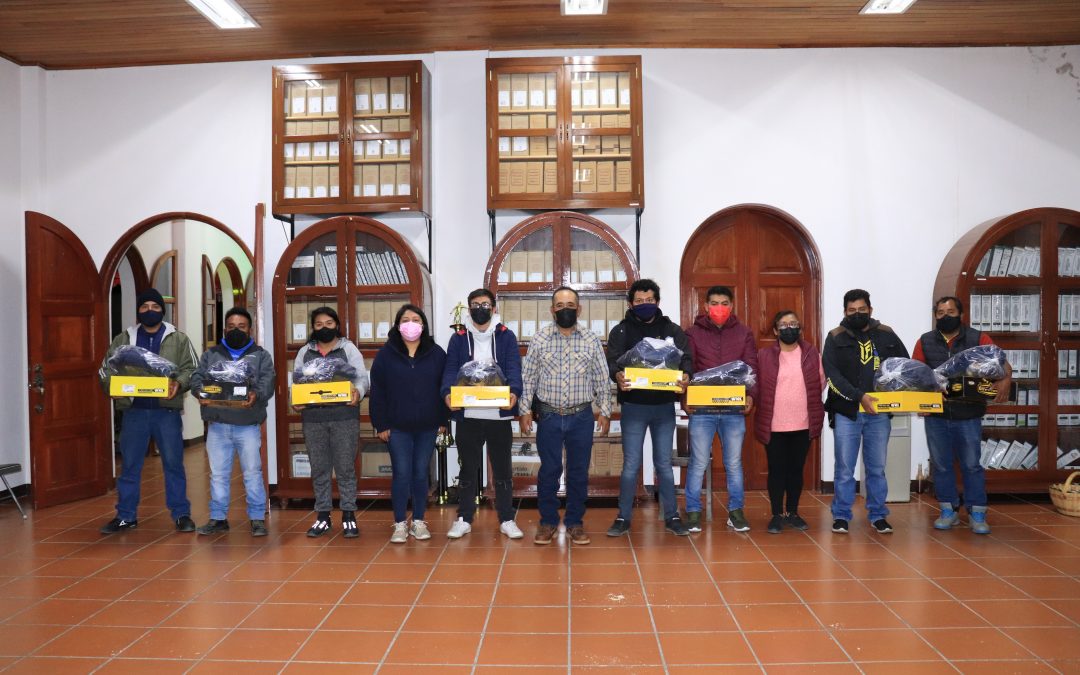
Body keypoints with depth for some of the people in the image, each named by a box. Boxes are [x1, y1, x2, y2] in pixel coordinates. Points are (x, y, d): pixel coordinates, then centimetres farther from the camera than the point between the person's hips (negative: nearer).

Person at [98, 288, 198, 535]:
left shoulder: (179, 339, 6)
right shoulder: (123, 340, 11)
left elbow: (190, 369, 1)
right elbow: (106, 369, 10)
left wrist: (178, 384, -19)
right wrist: (113, 387, -11)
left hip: (167, 410, -2)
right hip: (134, 410, 2)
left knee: (173, 464, 3)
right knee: (130, 465, 8)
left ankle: (181, 514, 12)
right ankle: (126, 516, 19)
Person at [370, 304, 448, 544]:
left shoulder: (436, 353, 1)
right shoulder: (386, 354, -1)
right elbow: (377, 391, -1)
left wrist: (442, 420, 0)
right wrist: (380, 424, -5)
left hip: (427, 426, 1)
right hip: (397, 426, -1)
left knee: (421, 474, 8)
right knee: (401, 474, 0)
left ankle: (419, 522, 20)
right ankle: (400, 524, 11)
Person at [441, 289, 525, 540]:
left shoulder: (506, 336, 4)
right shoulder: (458, 338, 6)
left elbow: (513, 368, -8)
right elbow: (450, 370, -3)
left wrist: (514, 391, -28)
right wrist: (448, 393, -23)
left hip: (500, 415, 0)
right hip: (467, 415, 1)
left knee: (502, 469, 9)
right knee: (468, 468, 11)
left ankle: (507, 519, 21)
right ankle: (464, 519, 24)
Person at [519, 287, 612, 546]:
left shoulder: (591, 340, 2)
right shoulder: (540, 339, 0)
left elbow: (602, 380, 5)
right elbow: (528, 378, 3)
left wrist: (604, 412, 2)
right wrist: (525, 410, -1)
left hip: (581, 417, 1)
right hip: (548, 416, 0)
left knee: (579, 472, 8)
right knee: (549, 470, 6)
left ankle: (575, 522, 22)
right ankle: (548, 522, 21)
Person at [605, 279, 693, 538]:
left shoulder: (672, 330, 8)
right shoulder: (621, 331, 3)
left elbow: (686, 358, -2)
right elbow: (612, 361, -8)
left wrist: (685, 375, -25)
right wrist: (618, 375, -31)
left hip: (664, 405, 2)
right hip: (633, 406, -2)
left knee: (664, 464, 11)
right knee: (631, 465, 2)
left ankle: (671, 517, 21)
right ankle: (623, 518, 14)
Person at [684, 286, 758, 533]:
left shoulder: (744, 333, 8)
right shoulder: (692, 333, 3)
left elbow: (752, 369, 5)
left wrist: (751, 395, -12)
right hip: (701, 409, -1)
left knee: (734, 463, 11)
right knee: (698, 463, 3)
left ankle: (735, 511, 23)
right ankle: (693, 511, 15)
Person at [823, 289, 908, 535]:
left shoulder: (886, 335, 8)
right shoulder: (836, 337, 0)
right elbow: (833, 375, -10)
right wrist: (859, 396, -21)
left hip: (879, 413, 2)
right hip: (846, 412, -2)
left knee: (877, 468, 11)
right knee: (844, 468, 4)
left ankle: (878, 515, 23)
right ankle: (841, 516, 15)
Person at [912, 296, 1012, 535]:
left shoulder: (978, 339, 0)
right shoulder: (925, 341, 5)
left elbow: (1003, 363, -5)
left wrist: (1005, 380, -27)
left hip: (968, 416, -2)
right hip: (936, 416, 2)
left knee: (971, 465, 5)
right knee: (941, 465, 10)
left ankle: (977, 514, 16)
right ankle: (948, 511, 22)